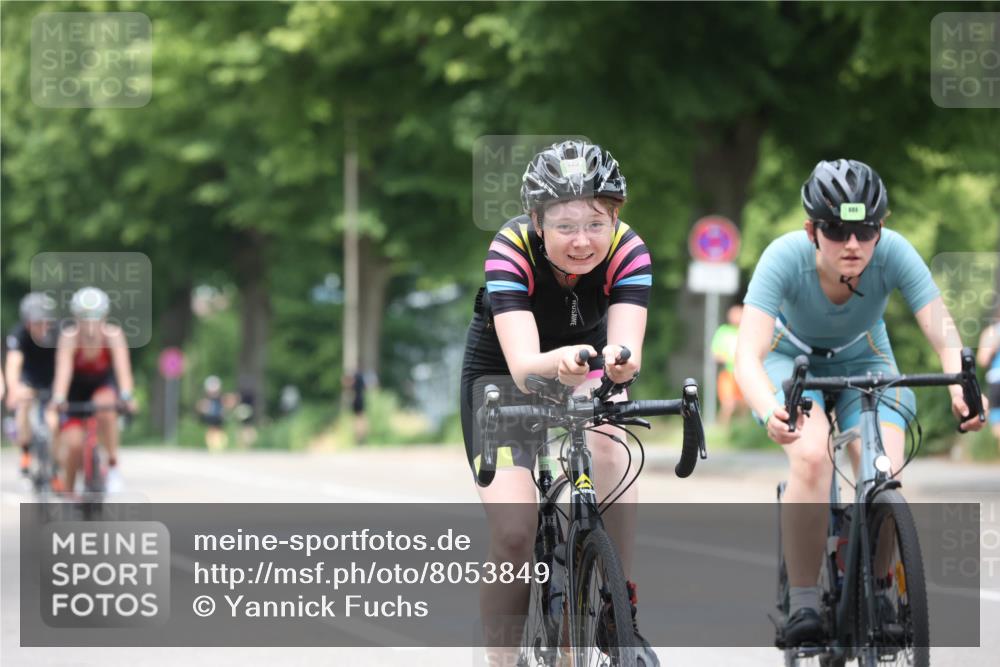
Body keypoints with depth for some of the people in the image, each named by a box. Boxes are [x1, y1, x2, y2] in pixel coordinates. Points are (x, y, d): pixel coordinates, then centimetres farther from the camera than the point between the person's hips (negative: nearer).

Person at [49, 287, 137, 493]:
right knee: (73, 443, -17)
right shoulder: (69, 337, -30)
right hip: (76, 389, 0)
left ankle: (113, 465, -17)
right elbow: (63, 369, -40)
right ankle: (67, 490, 7)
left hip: (104, 384, 0)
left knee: (105, 408, -34)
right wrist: (58, 398, -56)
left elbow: (122, 366, -38)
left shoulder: (113, 335, -28)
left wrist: (126, 395, -54)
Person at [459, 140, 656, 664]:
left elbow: (627, 348, -40)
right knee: (514, 532, -18)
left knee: (608, 445, -32)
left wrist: (619, 360, -63)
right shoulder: (511, 251, -33)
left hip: (583, 371, 2)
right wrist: (561, 361, -66)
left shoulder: (628, 251, -27)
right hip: (501, 375, -1)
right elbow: (523, 365, -44)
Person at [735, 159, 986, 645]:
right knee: (811, 457, -31)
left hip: (863, 362, 2)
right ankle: (803, 603, -19)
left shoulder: (894, 253, -30)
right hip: (793, 358, -2)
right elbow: (748, 354, -41)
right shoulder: (786, 257, -33)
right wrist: (770, 412, -60)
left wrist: (960, 385, -57)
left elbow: (942, 329, -36)